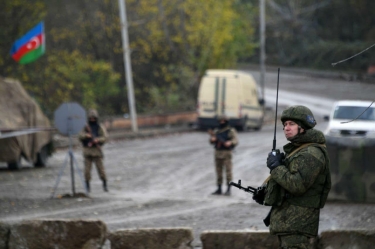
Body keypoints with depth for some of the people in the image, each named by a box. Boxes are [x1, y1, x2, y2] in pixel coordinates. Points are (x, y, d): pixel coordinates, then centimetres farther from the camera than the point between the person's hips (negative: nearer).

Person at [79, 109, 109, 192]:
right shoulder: (85, 127, 9)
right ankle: (87, 186, 8)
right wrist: (86, 135, -25)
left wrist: (98, 140, -26)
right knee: (87, 170, -1)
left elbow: (104, 137, -6)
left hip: (97, 150, -1)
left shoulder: (101, 128, 5)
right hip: (87, 150, 1)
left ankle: (105, 185, 8)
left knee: (100, 168, -4)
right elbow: (80, 136, -4)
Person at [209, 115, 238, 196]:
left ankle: (228, 190, -6)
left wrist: (230, 142, -33)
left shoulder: (231, 131, -2)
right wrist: (212, 139, -13)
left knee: (228, 171, -8)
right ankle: (219, 189, 13)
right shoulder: (216, 131, 13)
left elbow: (235, 141, -12)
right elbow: (211, 141, 10)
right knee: (219, 172, 8)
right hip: (218, 153, 5)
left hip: (227, 154, -5)